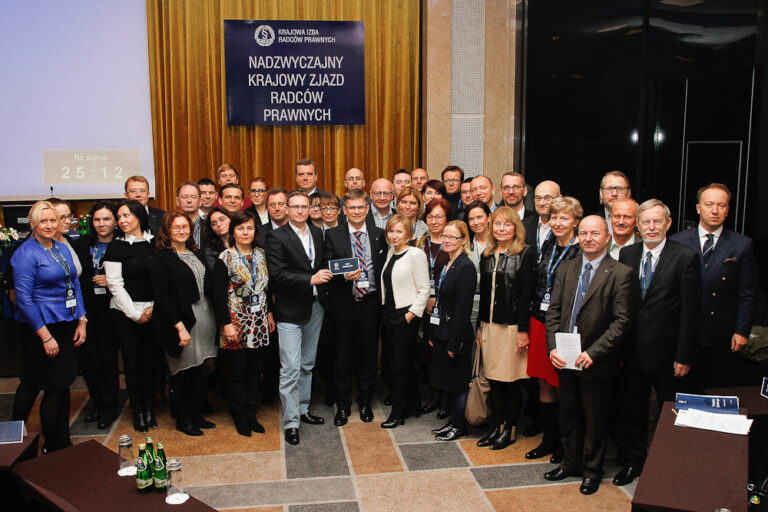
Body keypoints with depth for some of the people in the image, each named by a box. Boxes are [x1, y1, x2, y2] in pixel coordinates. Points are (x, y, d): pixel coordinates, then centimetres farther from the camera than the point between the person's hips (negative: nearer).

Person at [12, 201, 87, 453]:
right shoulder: (25, 253, -11)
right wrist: (45, 337, -16)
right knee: (56, 388, 0)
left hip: (66, 326, 7)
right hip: (41, 329, -7)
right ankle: (54, 447, 17)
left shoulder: (62, 248, 11)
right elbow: (24, 299, -14)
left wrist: (81, 321, 8)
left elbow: (74, 285, 16)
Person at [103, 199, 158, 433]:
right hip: (125, 313, -2)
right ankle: (137, 410, 16)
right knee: (132, 362, 2)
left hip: (153, 311, 2)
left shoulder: (154, 243, 5)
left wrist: (154, 306, -5)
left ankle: (149, 408, 19)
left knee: (150, 360, 6)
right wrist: (136, 314, -7)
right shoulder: (116, 246, -2)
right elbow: (115, 285, -5)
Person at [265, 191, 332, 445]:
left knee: (307, 364, 17)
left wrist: (324, 276, 0)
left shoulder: (317, 233, 10)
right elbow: (277, 274, -19)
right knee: (291, 368, -5)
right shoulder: (276, 237, -10)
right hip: (290, 311, -6)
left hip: (315, 307, 6)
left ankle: (303, 409, 31)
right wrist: (310, 279, -25)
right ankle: (291, 422, 5)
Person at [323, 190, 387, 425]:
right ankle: (343, 405, 22)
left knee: (369, 355, 10)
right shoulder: (333, 235, 0)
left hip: (370, 302, 1)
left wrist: (382, 299, -4)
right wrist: (345, 275, -22)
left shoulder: (379, 235, 5)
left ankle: (365, 403, 27)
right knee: (343, 357, 7)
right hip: (344, 304, -1)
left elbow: (384, 267, 5)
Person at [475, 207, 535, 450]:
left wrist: (523, 330, -14)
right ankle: (495, 427, 22)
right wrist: (480, 326, 11)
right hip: (490, 325, 5)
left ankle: (509, 430, 17)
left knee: (512, 380, 3)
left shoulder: (526, 254, -5)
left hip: (513, 326, -5)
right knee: (494, 379, 11)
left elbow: (526, 295, -10)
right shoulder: (487, 256, 12)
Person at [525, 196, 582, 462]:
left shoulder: (582, 252, -11)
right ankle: (549, 439, 27)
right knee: (543, 383, 13)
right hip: (540, 320, 7)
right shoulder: (549, 246, 10)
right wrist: (531, 319, 10)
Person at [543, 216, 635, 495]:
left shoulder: (621, 274, -10)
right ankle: (571, 462, 37)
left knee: (595, 419, 11)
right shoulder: (566, 268, 6)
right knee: (568, 415, 18)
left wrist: (593, 353, -19)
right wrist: (552, 347, -6)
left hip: (596, 363, -5)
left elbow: (622, 322, -13)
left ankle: (591, 470, 30)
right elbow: (554, 311, 6)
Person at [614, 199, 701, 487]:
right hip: (632, 352, 4)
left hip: (667, 353, -4)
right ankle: (633, 461, 33)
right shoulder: (626, 255, 5)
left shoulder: (686, 258, -8)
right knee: (633, 410, 16)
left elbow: (691, 312, -10)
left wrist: (684, 356, -12)